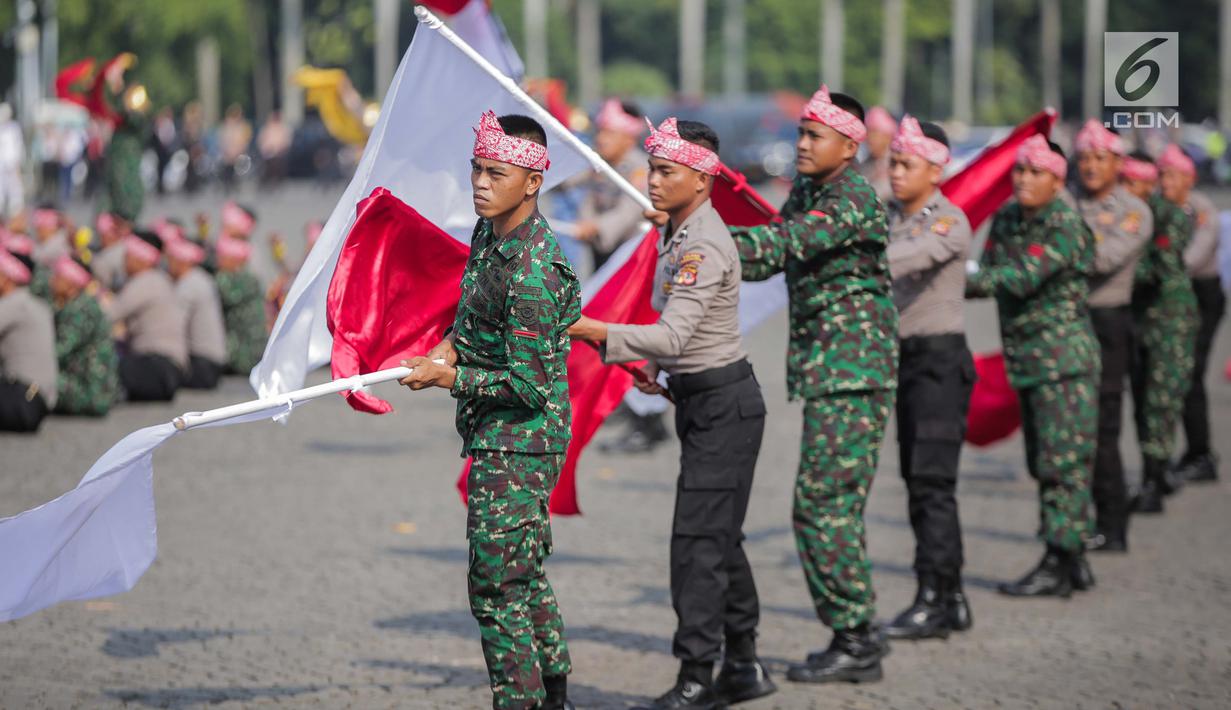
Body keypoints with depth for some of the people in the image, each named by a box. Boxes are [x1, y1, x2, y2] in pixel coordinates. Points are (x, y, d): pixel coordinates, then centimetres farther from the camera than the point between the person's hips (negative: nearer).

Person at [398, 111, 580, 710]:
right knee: (526, 576, 22)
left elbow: (528, 385, -23)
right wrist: (453, 345, 4)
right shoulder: (488, 234, 3)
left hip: (516, 446, -10)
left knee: (497, 589, -6)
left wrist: (450, 378, -16)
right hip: (498, 437, 10)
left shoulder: (531, 271, -25)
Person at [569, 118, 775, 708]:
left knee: (698, 539, -10)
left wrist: (590, 330, -40)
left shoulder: (703, 248, -22)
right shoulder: (677, 233, 9)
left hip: (724, 404, -10)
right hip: (702, 399, 10)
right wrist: (655, 367, 12)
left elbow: (673, 334, -34)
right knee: (719, 536, 15)